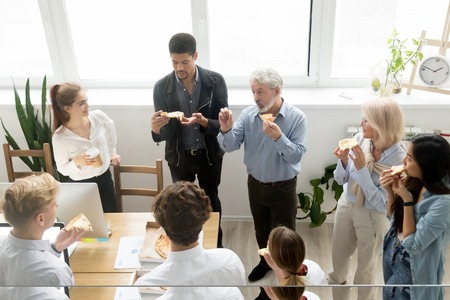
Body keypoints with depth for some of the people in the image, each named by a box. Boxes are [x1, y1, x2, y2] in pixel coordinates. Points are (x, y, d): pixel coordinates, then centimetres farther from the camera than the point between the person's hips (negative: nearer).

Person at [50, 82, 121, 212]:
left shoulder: (99, 117, -17)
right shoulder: (59, 138, -24)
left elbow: (109, 126, 9)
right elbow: (63, 169, -11)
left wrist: (112, 153, 14)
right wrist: (77, 162, -31)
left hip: (105, 178, 3)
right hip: (81, 185, -3)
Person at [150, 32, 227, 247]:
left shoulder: (215, 81, -15)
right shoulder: (161, 87, -12)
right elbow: (163, 134, -10)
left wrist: (204, 122, -33)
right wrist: (156, 128, -34)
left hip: (209, 154, 0)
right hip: (179, 157, 1)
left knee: (211, 202, 19)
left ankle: (216, 245, 44)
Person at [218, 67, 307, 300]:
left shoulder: (296, 117, -18)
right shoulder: (248, 114, -9)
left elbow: (296, 155, -22)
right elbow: (230, 147, -14)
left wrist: (278, 137, -37)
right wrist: (226, 130, -33)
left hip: (283, 188, -4)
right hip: (255, 184, 4)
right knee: (261, 230, 25)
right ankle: (266, 261, 52)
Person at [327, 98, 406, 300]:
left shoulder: (399, 159, -25)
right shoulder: (359, 139, -13)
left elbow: (381, 202, -24)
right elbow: (341, 180, -3)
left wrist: (362, 169, -31)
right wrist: (343, 161, -24)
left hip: (373, 217, -4)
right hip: (346, 205, 5)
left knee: (365, 268, 19)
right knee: (338, 259, 22)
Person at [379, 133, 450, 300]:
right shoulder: (414, 182, -9)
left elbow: (412, 245, -26)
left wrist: (407, 199, -28)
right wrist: (390, 191, -14)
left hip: (412, 269, -6)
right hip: (392, 254, 6)